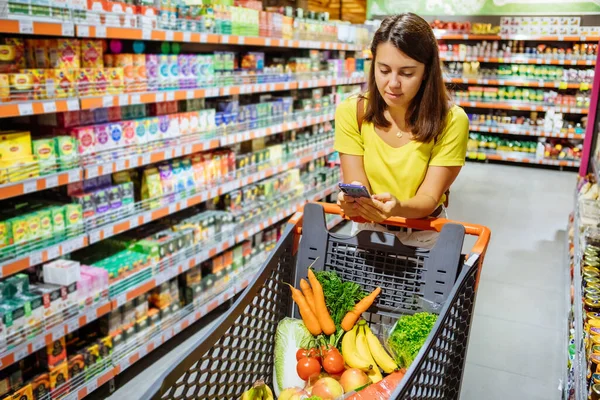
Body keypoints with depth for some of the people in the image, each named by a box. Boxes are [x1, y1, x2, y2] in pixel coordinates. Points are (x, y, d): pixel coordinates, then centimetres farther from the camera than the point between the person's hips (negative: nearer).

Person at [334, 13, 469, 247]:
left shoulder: (451, 121, -14)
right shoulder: (351, 112, -10)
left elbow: (429, 198, -15)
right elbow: (356, 183, -11)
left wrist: (398, 208, -37)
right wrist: (353, 200, -34)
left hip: (424, 234, 0)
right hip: (369, 230, 1)